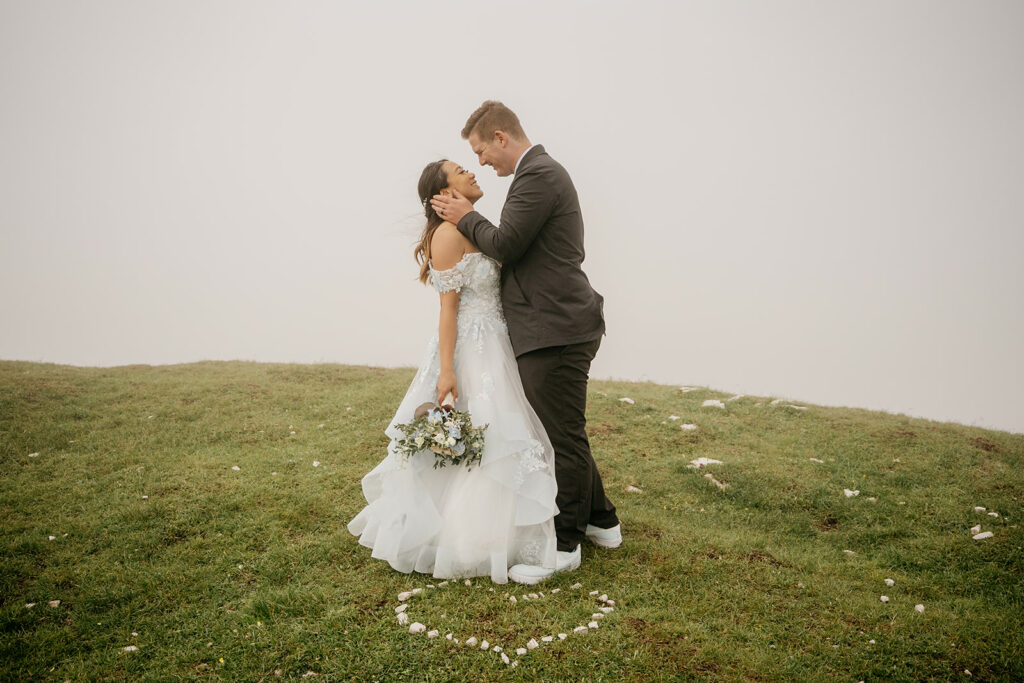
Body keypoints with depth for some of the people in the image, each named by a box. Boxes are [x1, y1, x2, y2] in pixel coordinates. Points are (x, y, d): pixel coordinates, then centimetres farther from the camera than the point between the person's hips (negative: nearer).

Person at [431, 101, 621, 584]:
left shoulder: (537, 175, -14)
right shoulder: (542, 171, 20)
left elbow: (505, 245, -17)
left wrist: (467, 218, -2)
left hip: (556, 332, -11)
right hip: (557, 329, 11)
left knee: (563, 439, 0)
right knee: (565, 435, 20)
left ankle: (564, 544, 13)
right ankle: (600, 521, 34)